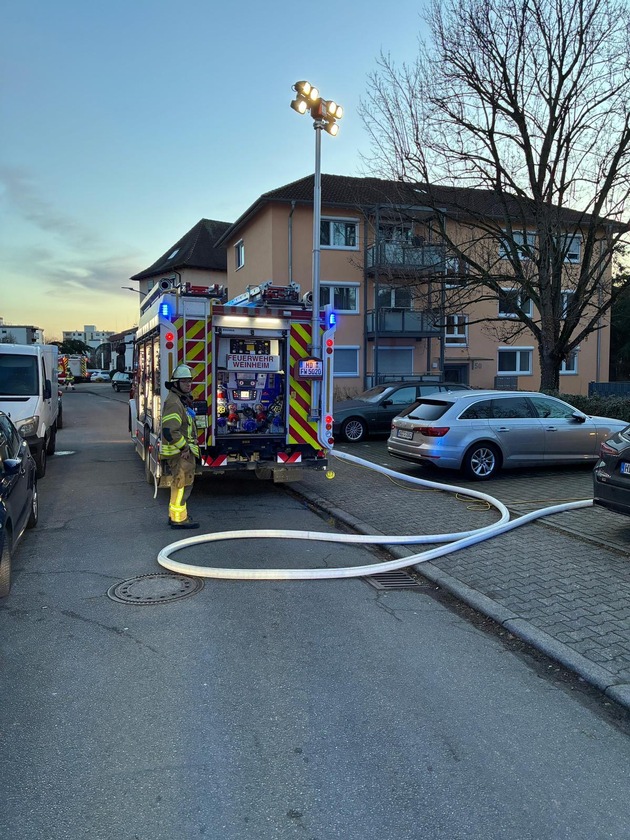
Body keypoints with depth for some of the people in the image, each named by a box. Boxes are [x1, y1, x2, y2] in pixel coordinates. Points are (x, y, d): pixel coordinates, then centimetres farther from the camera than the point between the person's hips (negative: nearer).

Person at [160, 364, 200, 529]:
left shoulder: (184, 400, 16)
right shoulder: (173, 402, -18)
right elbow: (169, 430, -27)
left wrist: (189, 446, 19)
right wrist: (184, 447, -20)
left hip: (184, 451, 11)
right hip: (179, 453, -11)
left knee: (181, 483, 18)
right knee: (182, 483, -6)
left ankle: (175, 515, 29)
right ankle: (178, 519, 1)